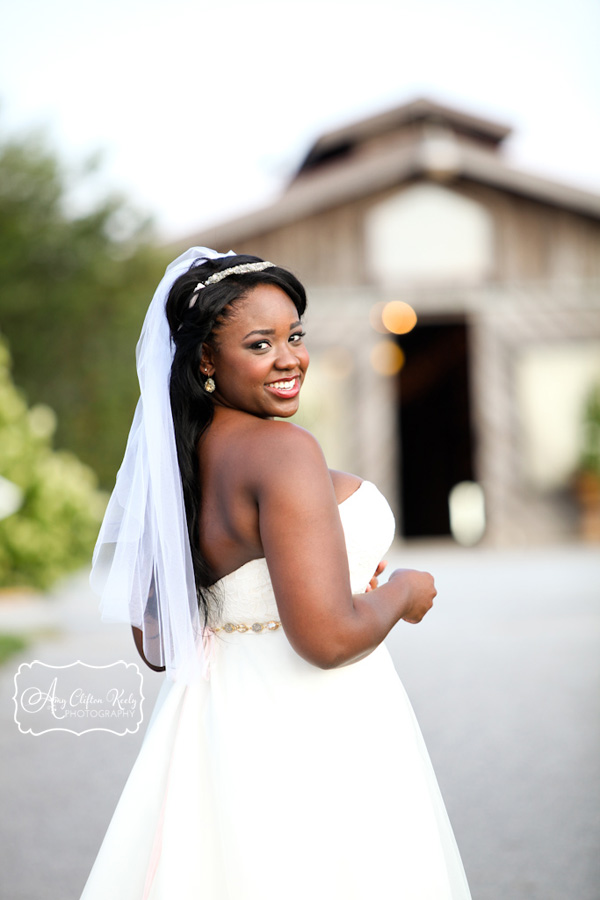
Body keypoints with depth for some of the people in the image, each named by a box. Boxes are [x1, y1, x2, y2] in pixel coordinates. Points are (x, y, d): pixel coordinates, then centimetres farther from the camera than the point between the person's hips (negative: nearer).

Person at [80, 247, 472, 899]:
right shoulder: (284, 450, -20)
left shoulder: (178, 459, 6)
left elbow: (154, 645, 11)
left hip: (210, 722, 8)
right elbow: (328, 638, -26)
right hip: (309, 736, -8)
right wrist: (403, 593, -8)